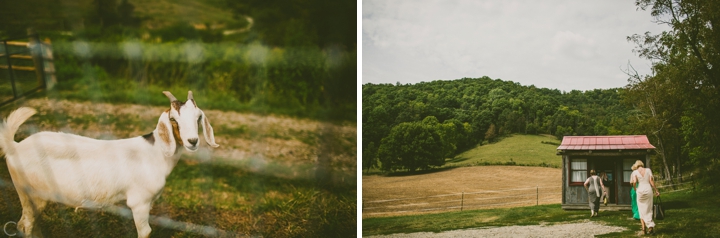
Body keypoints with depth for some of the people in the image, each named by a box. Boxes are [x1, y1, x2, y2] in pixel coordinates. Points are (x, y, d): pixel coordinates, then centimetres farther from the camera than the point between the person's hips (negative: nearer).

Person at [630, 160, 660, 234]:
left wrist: (635, 189, 3)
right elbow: (651, 180, -2)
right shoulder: (648, 170, 5)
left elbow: (634, 182, -15)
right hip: (648, 190, 1)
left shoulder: (635, 172, 0)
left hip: (640, 191, -1)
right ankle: (650, 226, -9)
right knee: (648, 210, 10)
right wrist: (656, 190, 1)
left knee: (642, 211, 8)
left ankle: (644, 229, 4)